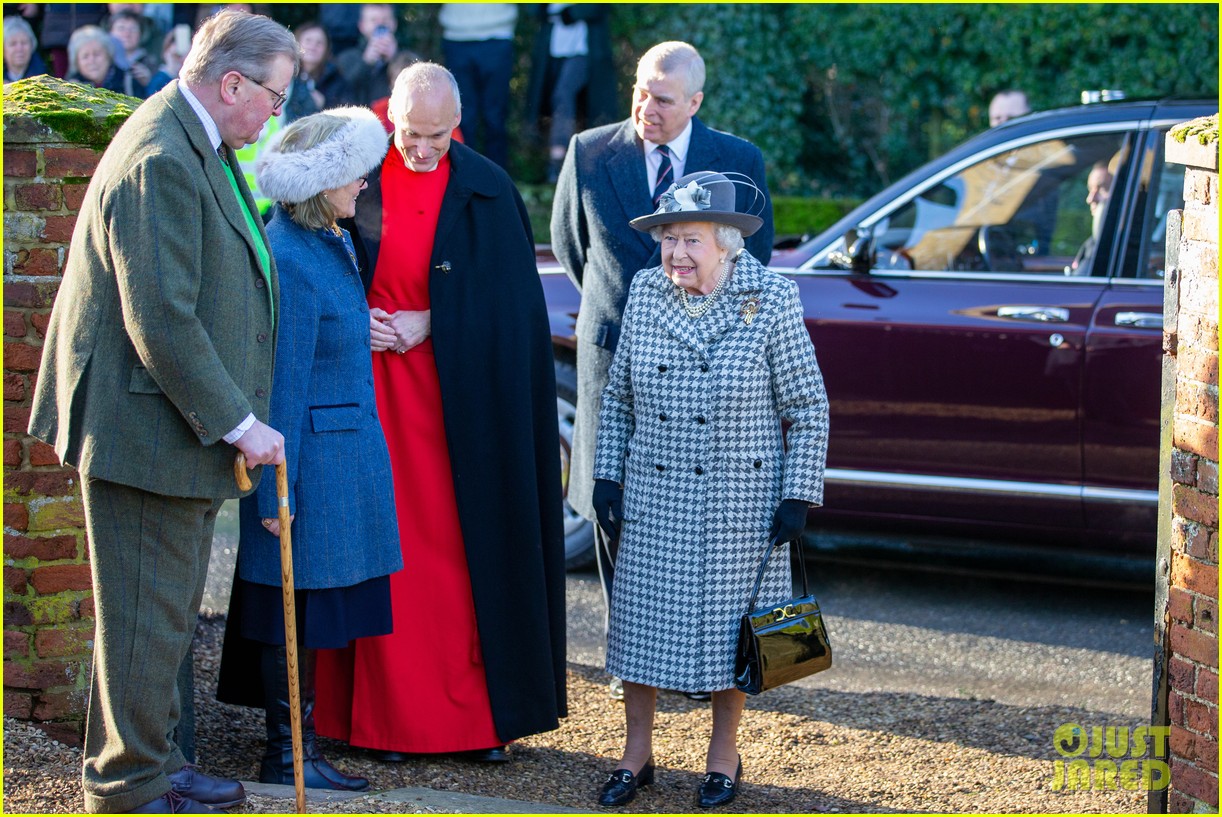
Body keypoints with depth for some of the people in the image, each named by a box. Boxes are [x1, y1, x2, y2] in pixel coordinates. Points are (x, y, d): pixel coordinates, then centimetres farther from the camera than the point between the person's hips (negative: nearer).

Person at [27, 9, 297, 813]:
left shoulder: (197, 149, 12)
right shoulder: (161, 161, -22)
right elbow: (161, 323, -26)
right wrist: (237, 423, -20)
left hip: (186, 427, 11)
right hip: (148, 430, -11)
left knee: (169, 612, 19)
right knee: (147, 619, 0)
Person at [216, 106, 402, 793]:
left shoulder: (330, 243, 10)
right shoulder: (291, 263, -19)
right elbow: (283, 384, -20)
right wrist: (278, 492, -19)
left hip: (344, 447, 10)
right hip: (313, 457, -10)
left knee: (313, 604, 14)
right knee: (298, 602, -1)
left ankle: (300, 744, 22)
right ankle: (288, 756, 8)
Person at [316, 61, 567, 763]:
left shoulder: (488, 190, 1)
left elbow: (510, 297, -1)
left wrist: (429, 323, -10)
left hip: (461, 398, 0)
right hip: (375, 391, 0)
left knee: (467, 544, 1)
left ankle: (479, 712, 7)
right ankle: (389, 715, 6)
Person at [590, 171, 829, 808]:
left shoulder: (771, 300, -9)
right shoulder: (645, 294, 0)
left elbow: (809, 409, -5)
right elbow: (617, 396, 10)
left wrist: (798, 496, -8)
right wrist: (607, 475, 4)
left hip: (740, 501, -3)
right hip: (653, 497, 3)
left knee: (729, 622, 6)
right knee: (641, 617, 6)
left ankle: (724, 753, 24)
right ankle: (637, 752, 21)